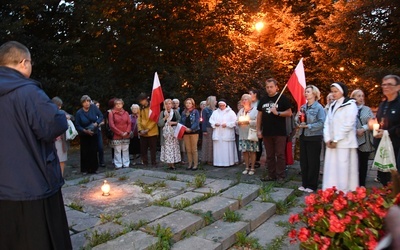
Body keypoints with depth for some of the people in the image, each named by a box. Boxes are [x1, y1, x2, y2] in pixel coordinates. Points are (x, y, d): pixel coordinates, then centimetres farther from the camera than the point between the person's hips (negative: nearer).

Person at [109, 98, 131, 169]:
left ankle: (126, 164, 17)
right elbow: (111, 125, -7)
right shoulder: (111, 113, -1)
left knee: (126, 151, 8)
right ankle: (118, 165, 8)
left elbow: (129, 123, 7)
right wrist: (120, 133, -11)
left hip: (126, 136, 3)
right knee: (117, 151, -1)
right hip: (116, 136, -3)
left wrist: (127, 132, -8)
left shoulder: (126, 113, 9)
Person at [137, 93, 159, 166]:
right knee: (143, 149, 8)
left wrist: (147, 129, -16)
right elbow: (139, 120, 6)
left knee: (153, 149, 1)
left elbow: (154, 120, -10)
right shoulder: (140, 108, 10)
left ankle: (153, 163, 10)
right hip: (142, 133, 5)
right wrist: (140, 130, -8)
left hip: (152, 132, -5)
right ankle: (145, 163, 19)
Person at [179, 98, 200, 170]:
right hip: (185, 133, 4)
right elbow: (181, 122, 10)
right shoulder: (183, 112, 11)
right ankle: (189, 164, 15)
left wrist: (190, 129, -21)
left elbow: (197, 122, -11)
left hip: (194, 132, -4)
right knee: (188, 150, 8)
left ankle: (195, 164, 6)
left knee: (194, 150, -1)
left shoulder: (195, 112, -3)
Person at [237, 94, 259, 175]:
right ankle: (247, 167, 16)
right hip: (242, 134, 5)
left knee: (252, 151, -1)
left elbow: (257, 122, -12)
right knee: (244, 151, 5)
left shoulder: (255, 110, -2)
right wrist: (239, 122, -5)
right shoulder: (240, 111, 17)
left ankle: (252, 168, 9)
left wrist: (248, 122, -16)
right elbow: (236, 121, 17)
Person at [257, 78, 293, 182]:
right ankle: (271, 175, 21)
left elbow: (289, 113, -5)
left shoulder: (282, 98, -2)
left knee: (280, 155, 0)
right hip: (266, 132, 5)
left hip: (280, 133, -5)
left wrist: (277, 113, -18)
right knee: (269, 155, 11)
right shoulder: (263, 99, 12)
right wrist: (258, 130, 7)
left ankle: (280, 176, 9)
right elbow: (259, 115, 13)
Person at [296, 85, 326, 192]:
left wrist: (308, 126, -19)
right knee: (303, 161, 12)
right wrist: (298, 119, -7)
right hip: (303, 137, 6)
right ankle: (304, 183, 24)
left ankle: (312, 185, 15)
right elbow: (298, 121, 14)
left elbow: (321, 123, -19)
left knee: (313, 162, 4)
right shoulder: (303, 107, 10)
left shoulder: (319, 107, -9)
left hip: (314, 138, -6)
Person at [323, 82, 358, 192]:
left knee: (343, 169, -5)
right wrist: (327, 139, -2)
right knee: (331, 169, 6)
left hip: (344, 143, -6)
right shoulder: (332, 106, 17)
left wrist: (336, 140, -13)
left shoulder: (350, 105, -3)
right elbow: (327, 123, 11)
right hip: (332, 142, 6)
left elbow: (348, 125, -12)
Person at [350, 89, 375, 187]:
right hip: (354, 140, -4)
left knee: (364, 163, 8)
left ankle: (362, 185, 17)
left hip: (366, 141, 4)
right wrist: (356, 131, -15)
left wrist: (363, 129, -9)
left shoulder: (367, 109, 13)